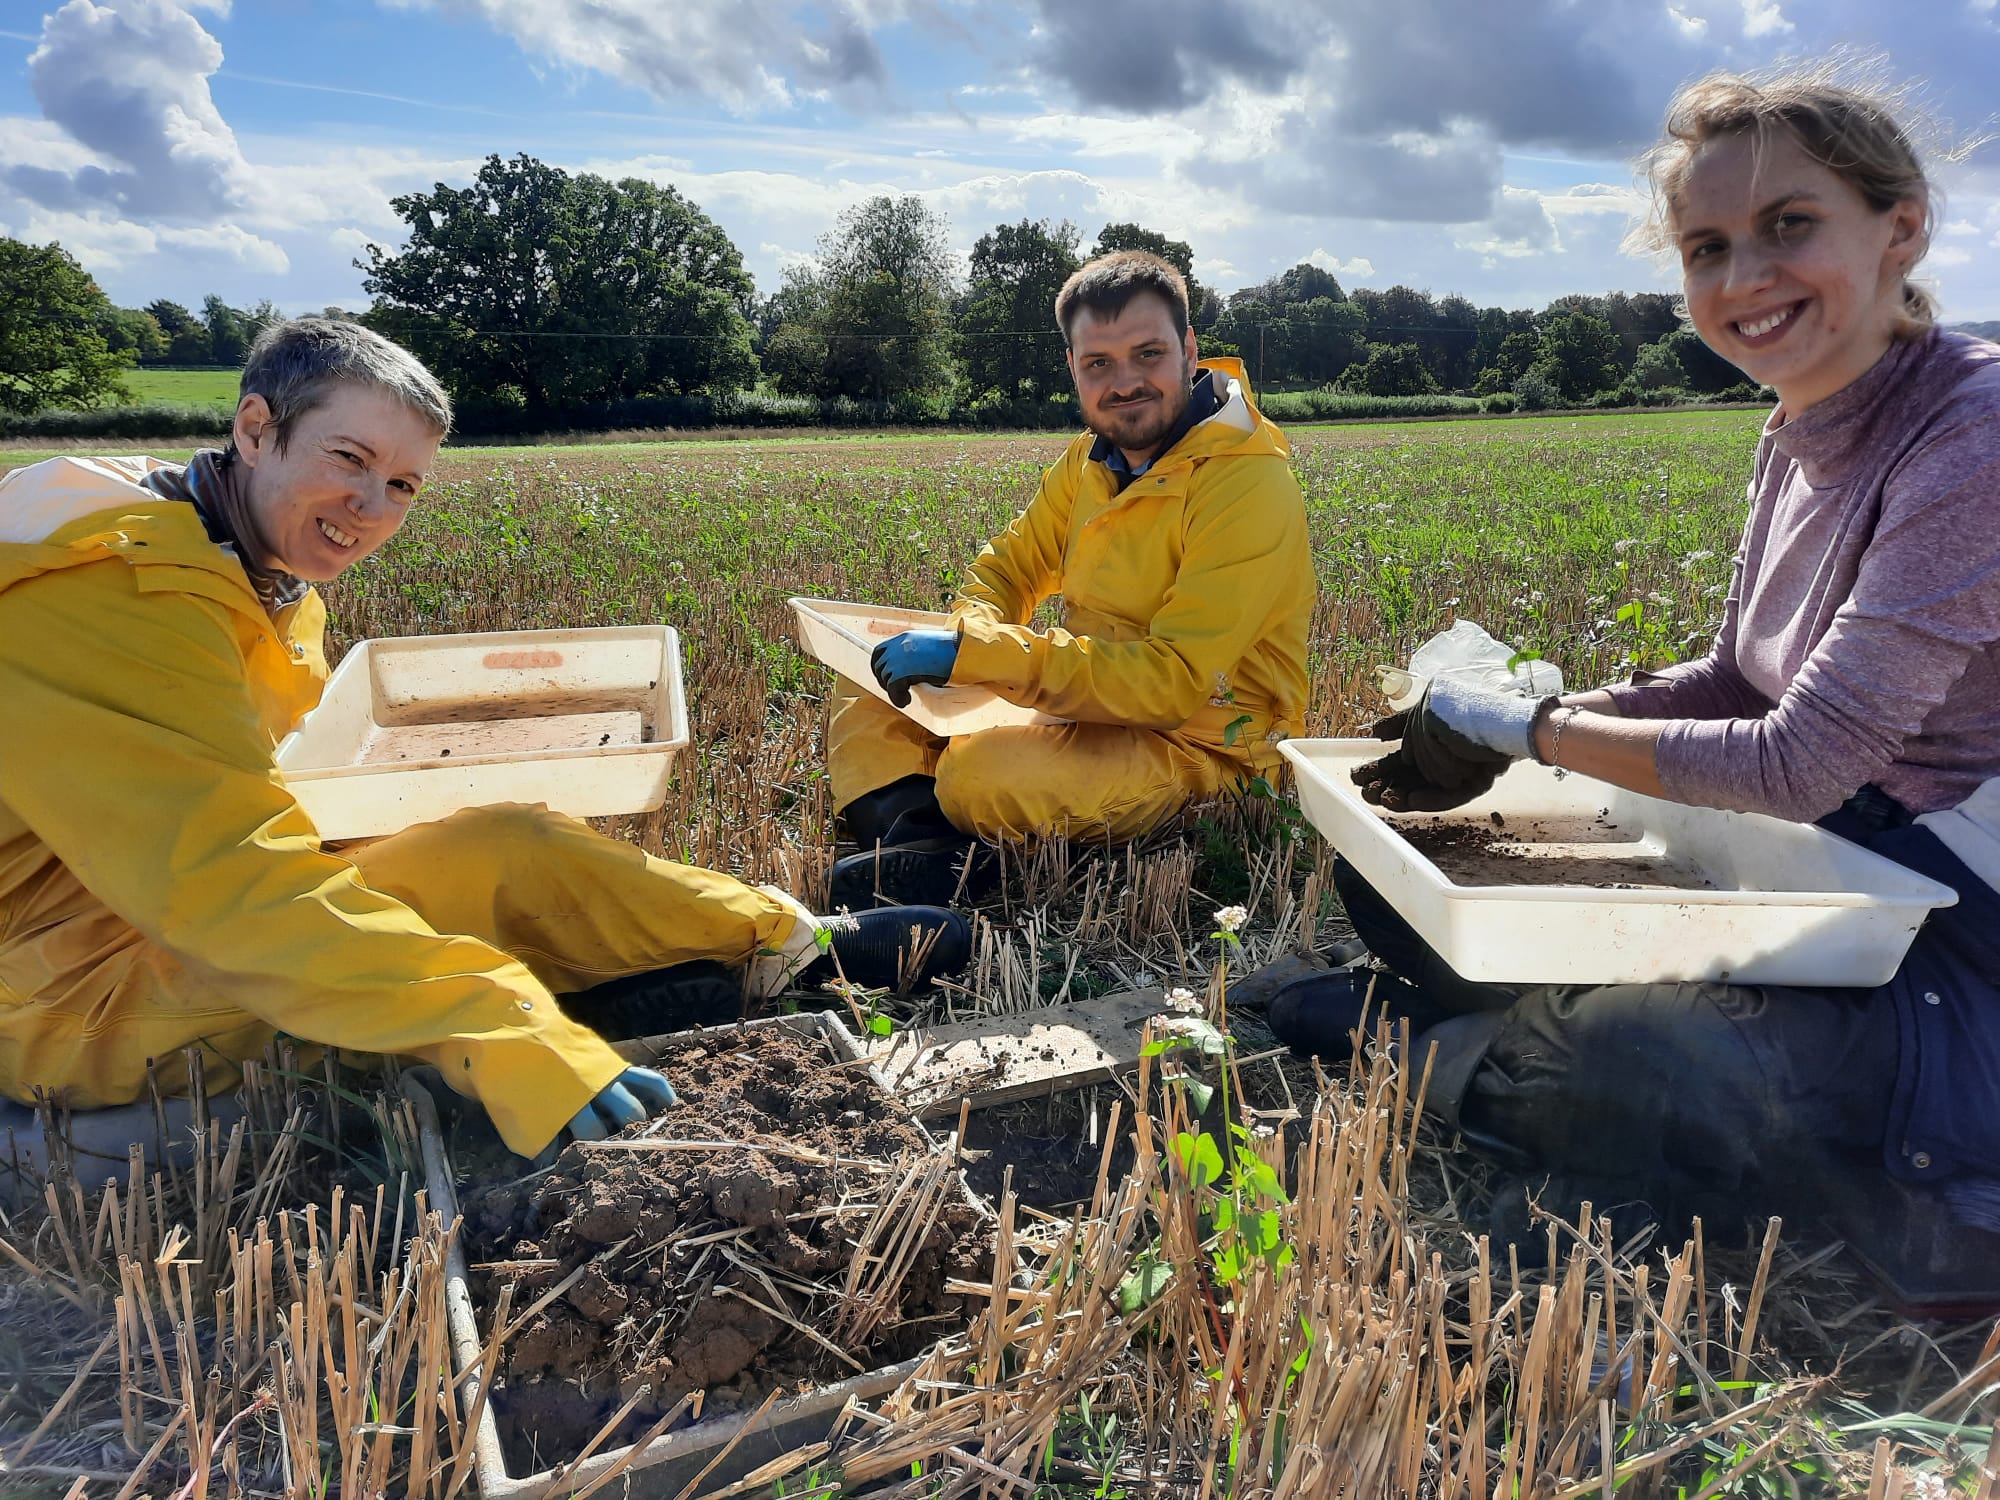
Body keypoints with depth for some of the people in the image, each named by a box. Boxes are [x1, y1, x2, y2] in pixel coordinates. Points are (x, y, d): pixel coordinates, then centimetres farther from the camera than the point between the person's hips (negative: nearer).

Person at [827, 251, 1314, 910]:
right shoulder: (1092, 458, 4)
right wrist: (974, 633, -14)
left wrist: (976, 655, -29)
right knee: (869, 687, 5)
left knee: (982, 770, -34)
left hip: (1196, 747, -8)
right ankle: (921, 843, -17)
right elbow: (1008, 565, 12)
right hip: (1087, 701, 8)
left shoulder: (1249, 485, -21)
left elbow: (1174, 681, -28)